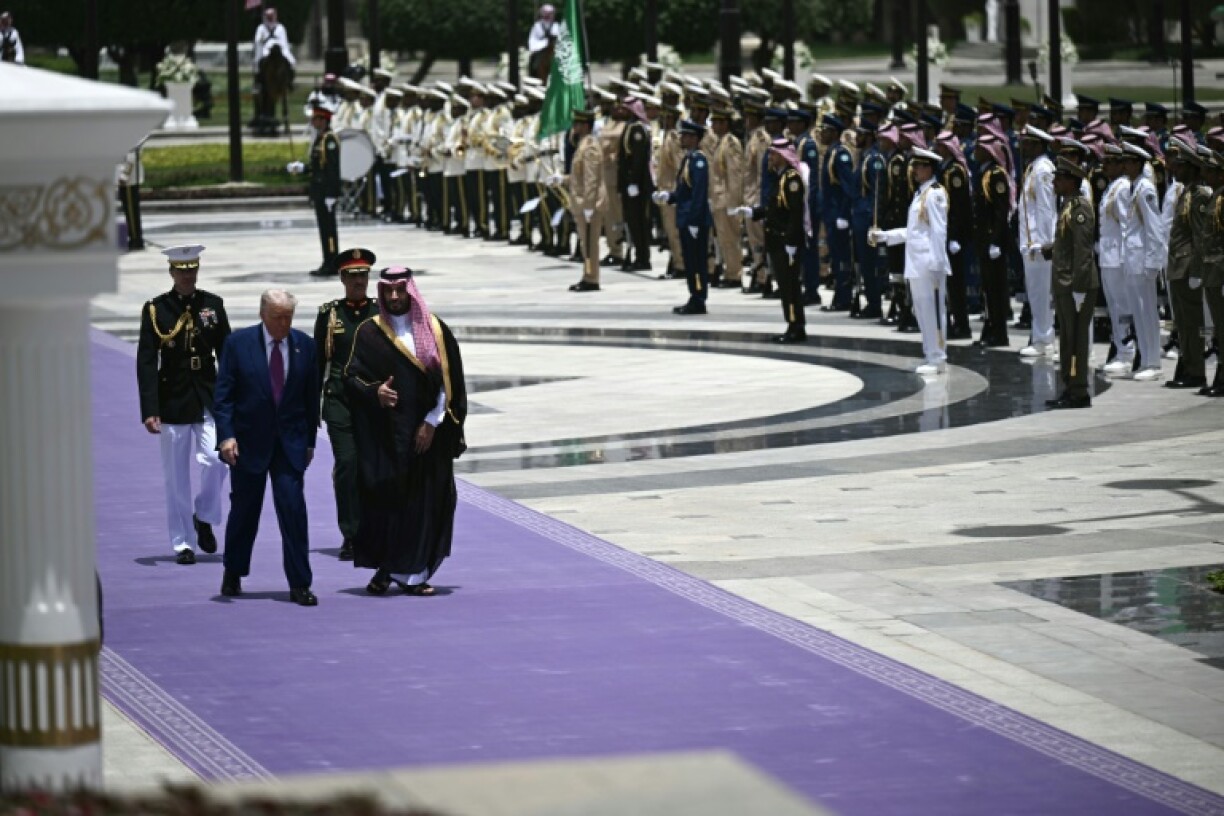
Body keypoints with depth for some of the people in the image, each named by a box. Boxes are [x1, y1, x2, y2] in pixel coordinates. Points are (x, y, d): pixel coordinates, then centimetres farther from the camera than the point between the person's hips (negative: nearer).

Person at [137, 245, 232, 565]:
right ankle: (183, 543, 12)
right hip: (172, 402, -1)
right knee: (176, 477, 3)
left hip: (208, 398, 1)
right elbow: (146, 363, -6)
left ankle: (204, 517, 11)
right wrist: (149, 410, -13)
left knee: (214, 460, -15)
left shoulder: (213, 305, 5)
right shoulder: (156, 309, -3)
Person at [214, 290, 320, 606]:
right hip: (248, 443, -1)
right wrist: (226, 435, -16)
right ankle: (233, 574, 30)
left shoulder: (304, 346, 2)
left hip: (290, 442, 1)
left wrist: (310, 440, 9)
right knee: (244, 510, 10)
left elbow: (312, 397, 9)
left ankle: (299, 584, -5)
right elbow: (224, 394, -6)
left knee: (293, 507, -8)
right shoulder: (239, 343, -4)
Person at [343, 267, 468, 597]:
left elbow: (449, 383, 4)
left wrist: (432, 423, -5)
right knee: (385, 498, -6)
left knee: (424, 501, -1)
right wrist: (374, 390, -19)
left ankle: (411, 573, 5)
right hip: (384, 434, -1)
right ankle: (384, 567, 3)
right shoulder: (369, 332, 4)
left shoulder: (435, 331, 6)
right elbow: (351, 375, 1)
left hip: (427, 433, 1)